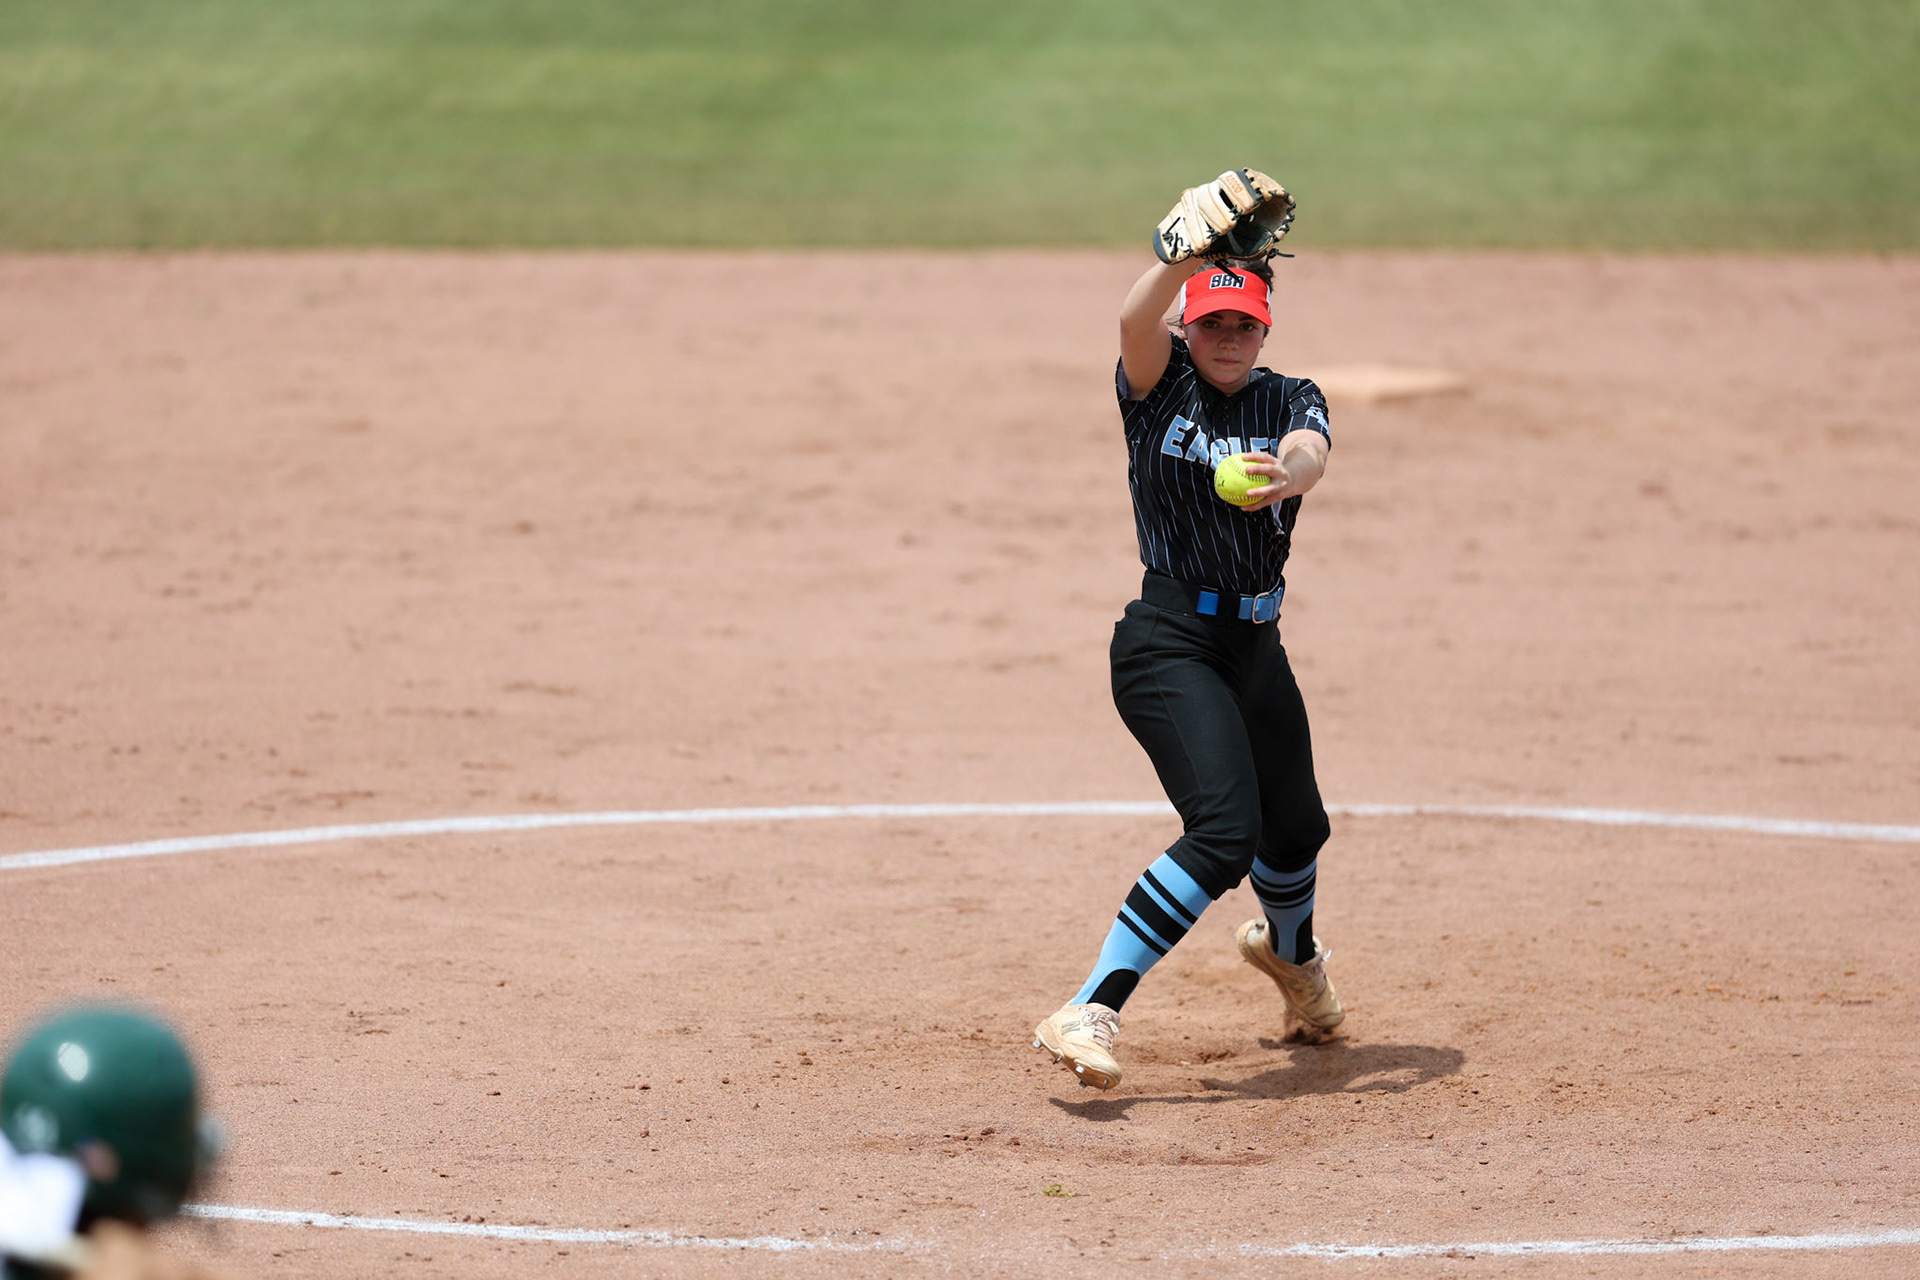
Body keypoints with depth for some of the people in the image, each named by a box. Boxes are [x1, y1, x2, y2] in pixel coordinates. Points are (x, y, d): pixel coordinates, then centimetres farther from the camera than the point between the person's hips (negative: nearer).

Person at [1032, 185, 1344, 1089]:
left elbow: (1310, 455, -19)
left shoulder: (1289, 402, 4)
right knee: (1224, 830, -22)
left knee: (1296, 827, 20)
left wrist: (1286, 474, -44)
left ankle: (1288, 949, 56)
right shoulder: (1160, 384, -3)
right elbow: (1136, 321, -26)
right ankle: (1089, 1013, -23)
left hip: (1256, 643, 5)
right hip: (1168, 642, -5)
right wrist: (1191, 249, -43)